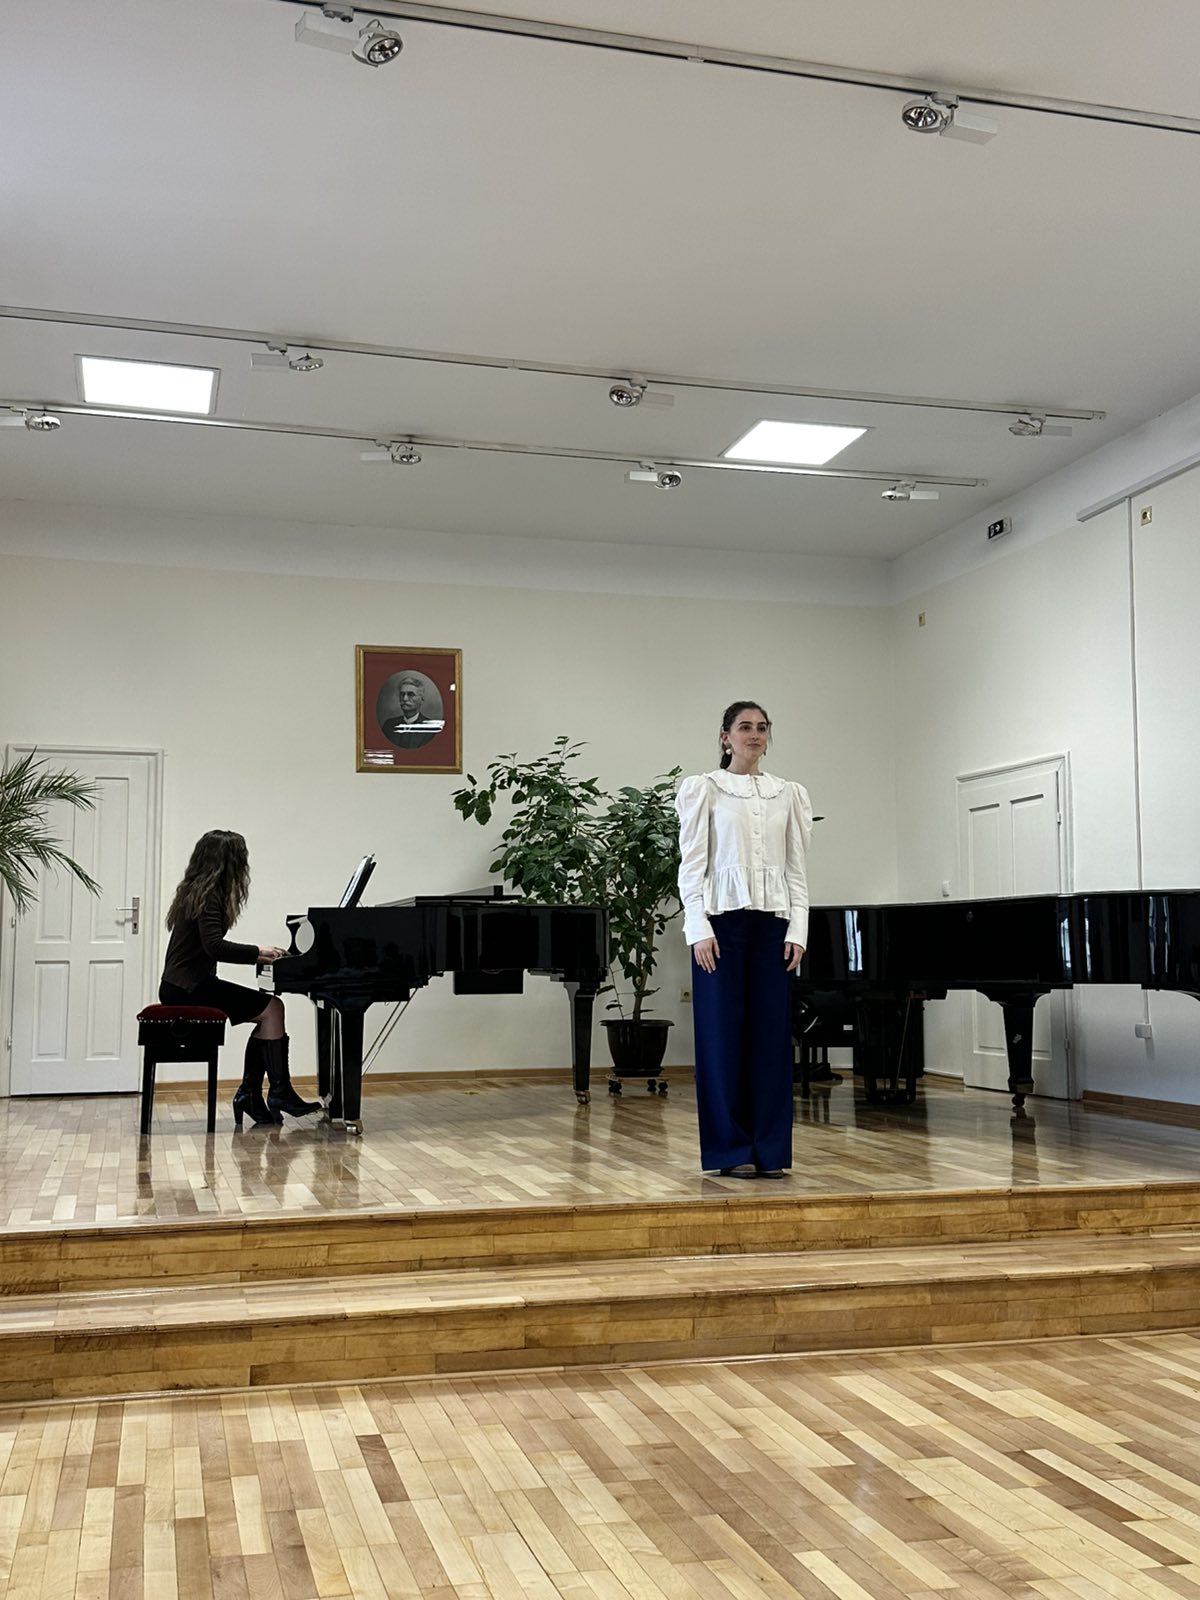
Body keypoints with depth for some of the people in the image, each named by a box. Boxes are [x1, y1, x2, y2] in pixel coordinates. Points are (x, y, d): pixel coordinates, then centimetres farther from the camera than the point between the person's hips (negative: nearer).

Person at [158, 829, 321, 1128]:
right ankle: (280, 1092, -5)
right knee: (271, 1009, -11)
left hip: (182, 986, 10)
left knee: (268, 1011, 6)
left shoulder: (198, 890, 16)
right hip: (188, 989, -10)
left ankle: (250, 1093, 4)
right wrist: (257, 951, -15)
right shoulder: (209, 894, -14)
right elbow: (214, 946, -25)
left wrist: (257, 954, 13)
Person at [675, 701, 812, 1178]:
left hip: (772, 923, 3)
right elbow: (692, 866, -3)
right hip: (723, 919, -3)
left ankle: (769, 1148, 11)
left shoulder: (789, 795, 10)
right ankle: (731, 1150, 8)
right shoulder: (703, 789, 1)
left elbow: (796, 869, 9)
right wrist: (699, 929, -11)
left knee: (771, 1032, 3)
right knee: (723, 1033, 0)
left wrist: (797, 930, 0)